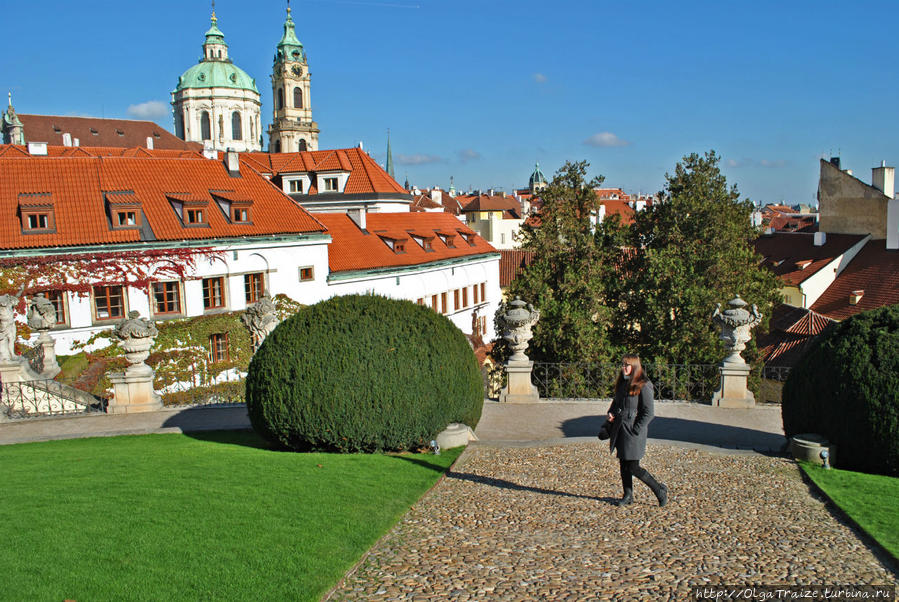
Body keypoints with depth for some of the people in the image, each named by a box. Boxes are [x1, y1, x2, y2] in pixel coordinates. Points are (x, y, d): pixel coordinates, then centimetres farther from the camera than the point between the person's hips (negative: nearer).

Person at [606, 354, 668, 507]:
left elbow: (648, 413, -14)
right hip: (620, 431, 7)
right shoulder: (622, 384, 10)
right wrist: (610, 413, 4)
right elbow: (616, 402, 25)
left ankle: (660, 490, 15)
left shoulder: (643, 386, -13)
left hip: (633, 432, -7)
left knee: (633, 467, -4)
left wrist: (636, 430, -16)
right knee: (623, 465, 12)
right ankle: (628, 495, 25)